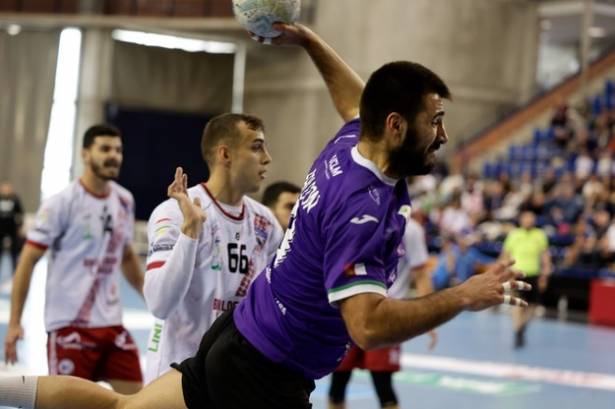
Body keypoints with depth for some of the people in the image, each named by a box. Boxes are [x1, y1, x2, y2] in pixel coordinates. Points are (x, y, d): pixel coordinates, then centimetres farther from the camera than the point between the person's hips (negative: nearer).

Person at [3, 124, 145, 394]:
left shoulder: (124, 201, 8)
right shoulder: (62, 203, -11)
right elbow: (27, 262, -9)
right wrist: (14, 323, -13)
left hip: (111, 322, 6)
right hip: (69, 324, -6)